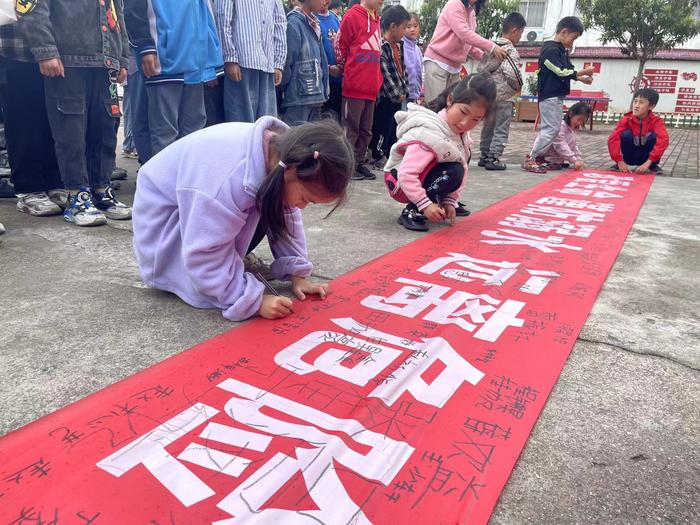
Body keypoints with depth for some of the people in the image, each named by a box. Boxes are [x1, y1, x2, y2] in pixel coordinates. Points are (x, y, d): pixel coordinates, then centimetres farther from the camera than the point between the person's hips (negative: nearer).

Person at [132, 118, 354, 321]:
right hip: (162, 212, -7)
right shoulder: (231, 179, -41)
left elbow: (287, 217, -4)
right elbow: (204, 255, -35)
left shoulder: (282, 149, -16)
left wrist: (297, 274, -9)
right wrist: (255, 301, -31)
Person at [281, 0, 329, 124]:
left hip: (316, 97, 8)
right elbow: (286, 62, -12)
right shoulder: (293, 23, -11)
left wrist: (323, 92, 10)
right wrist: (285, 89, -4)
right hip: (298, 98, -8)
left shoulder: (314, 24, 14)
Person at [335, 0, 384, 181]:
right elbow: (340, 47, -5)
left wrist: (376, 80, 13)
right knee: (351, 129, 0)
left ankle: (359, 162, 21)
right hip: (354, 85, -7)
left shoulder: (376, 19, 15)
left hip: (371, 87, 7)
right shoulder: (352, 16, -6)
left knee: (366, 130, 12)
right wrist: (350, 70, 6)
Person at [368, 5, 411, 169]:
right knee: (382, 127, 0)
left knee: (394, 127, 13)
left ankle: (390, 155, 23)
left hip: (398, 96, 9)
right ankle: (377, 156, 11)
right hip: (386, 96, -8)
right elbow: (385, 74, -19)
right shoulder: (381, 47, -16)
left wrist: (404, 91, 9)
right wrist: (396, 94, -15)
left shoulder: (399, 45, 12)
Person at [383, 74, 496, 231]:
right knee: (452, 173, -27)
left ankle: (440, 201, 11)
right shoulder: (429, 134, -31)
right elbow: (406, 175, -37)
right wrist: (425, 205, -35)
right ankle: (412, 211, -16)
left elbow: (462, 166, -4)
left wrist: (450, 201, -11)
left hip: (422, 176, 8)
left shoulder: (460, 132, -6)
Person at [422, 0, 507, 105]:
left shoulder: (472, 13, 15)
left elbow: (468, 43, 17)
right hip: (437, 62, -8)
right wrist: (492, 47, -23)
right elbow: (464, 33, -21)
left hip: (455, 66, 8)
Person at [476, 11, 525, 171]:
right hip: (504, 96, -7)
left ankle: (484, 156, 23)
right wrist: (518, 86, -8)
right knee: (501, 130, 1)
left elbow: (481, 68, 8)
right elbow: (511, 73, -25)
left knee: (488, 127, 16)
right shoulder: (511, 50, -12)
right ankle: (493, 159, -1)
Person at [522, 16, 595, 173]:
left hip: (557, 95, 10)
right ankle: (531, 159, -7)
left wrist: (583, 79, 2)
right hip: (550, 96, -10)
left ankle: (538, 156, 14)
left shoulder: (562, 50, 16)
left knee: (551, 128, 11)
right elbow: (562, 72, -17)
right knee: (551, 128, -10)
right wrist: (584, 72, -9)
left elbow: (569, 71, 17)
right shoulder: (550, 49, -14)